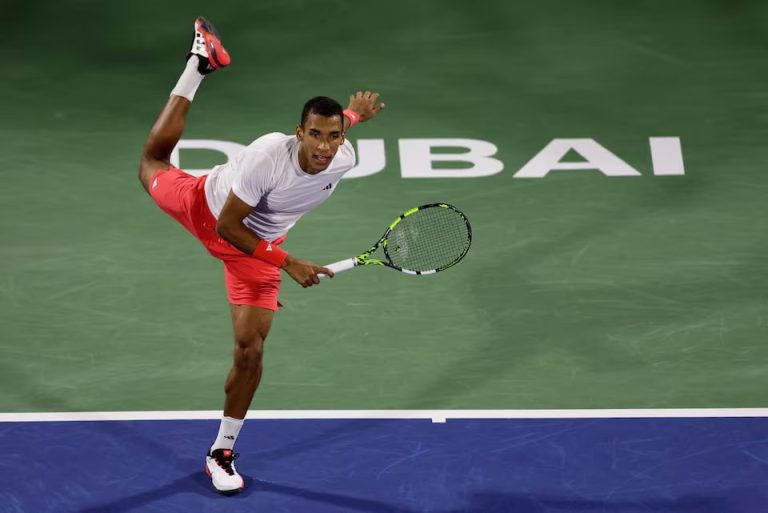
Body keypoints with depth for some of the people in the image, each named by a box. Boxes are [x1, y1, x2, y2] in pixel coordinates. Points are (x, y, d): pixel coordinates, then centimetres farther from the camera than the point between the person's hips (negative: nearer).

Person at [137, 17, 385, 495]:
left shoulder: (344, 160, -28)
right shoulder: (269, 154, -42)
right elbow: (227, 224, -31)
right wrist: (289, 263, -34)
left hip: (256, 244, 2)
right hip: (205, 205, -2)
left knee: (250, 351, -8)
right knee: (154, 161, 31)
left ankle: (222, 452, 11)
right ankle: (200, 62, 47)